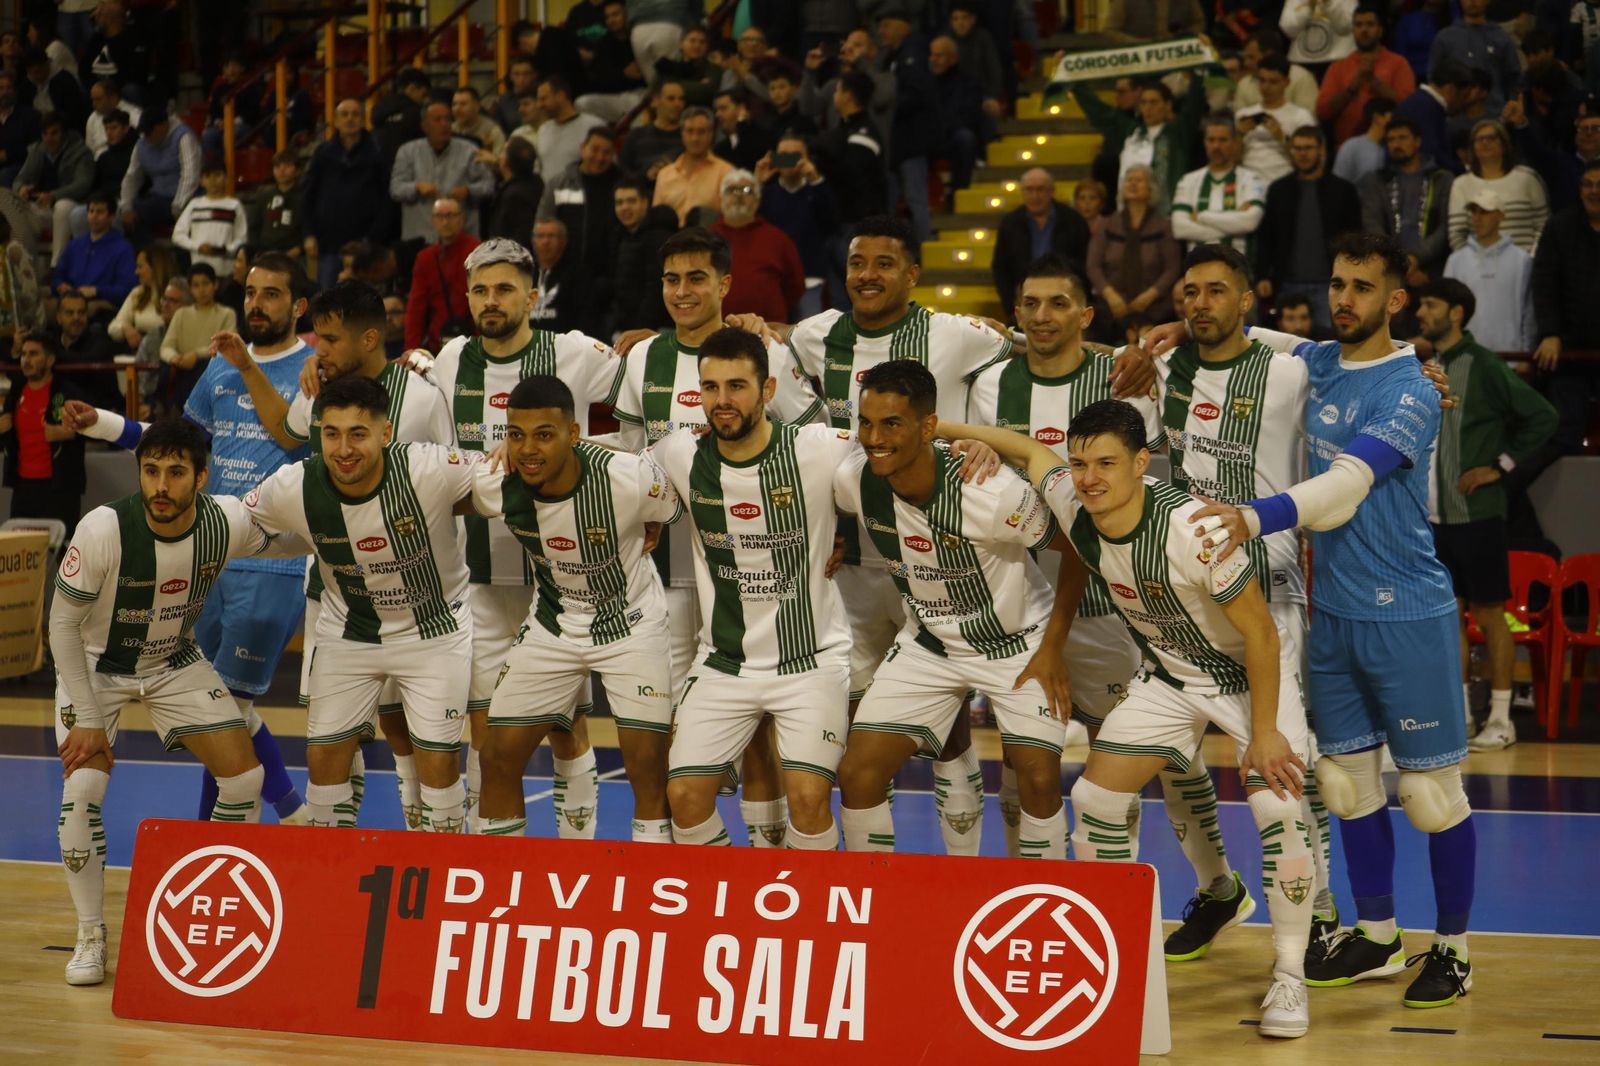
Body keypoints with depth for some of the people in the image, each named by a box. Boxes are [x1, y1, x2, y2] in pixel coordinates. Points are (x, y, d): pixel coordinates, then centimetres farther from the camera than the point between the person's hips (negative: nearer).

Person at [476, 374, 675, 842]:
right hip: (553, 623, 3)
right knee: (498, 756, 1)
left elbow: (684, 508, -8)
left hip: (631, 623, -3)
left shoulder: (629, 478, -30)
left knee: (647, 765, -9)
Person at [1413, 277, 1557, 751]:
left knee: (1489, 614, 0)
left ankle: (1500, 719, 5)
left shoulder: (1483, 367, -10)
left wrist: (1501, 465, -11)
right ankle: (1460, 715, 17)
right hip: (1432, 513, 6)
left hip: (1476, 513, -6)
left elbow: (1542, 416, -11)